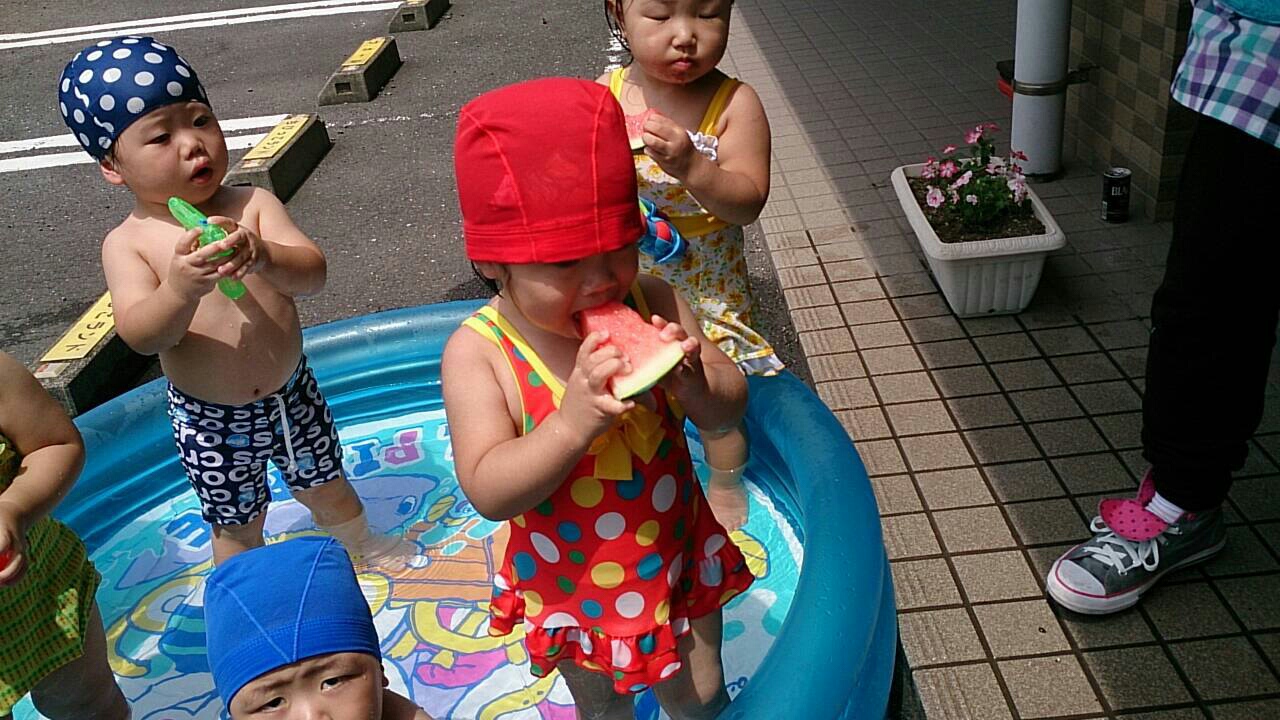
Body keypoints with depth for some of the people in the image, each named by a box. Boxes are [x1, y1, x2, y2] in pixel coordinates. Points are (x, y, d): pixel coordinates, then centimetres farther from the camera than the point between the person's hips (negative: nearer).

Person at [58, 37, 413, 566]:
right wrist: (182, 287, -46)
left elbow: (313, 273, -22)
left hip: (291, 395, 2)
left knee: (324, 488, 24)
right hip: (211, 423, -1)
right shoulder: (127, 244, -15)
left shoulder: (253, 205, -12)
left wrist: (264, 256, -43)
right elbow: (140, 335, -26)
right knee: (237, 526, 18)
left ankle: (365, 545, 53)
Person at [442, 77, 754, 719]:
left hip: (677, 562, 2)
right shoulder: (478, 352, -24)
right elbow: (489, 492, -29)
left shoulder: (651, 302, -18)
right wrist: (573, 422, -44)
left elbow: (728, 412, -10)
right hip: (571, 588, -1)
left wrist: (696, 383, -33)